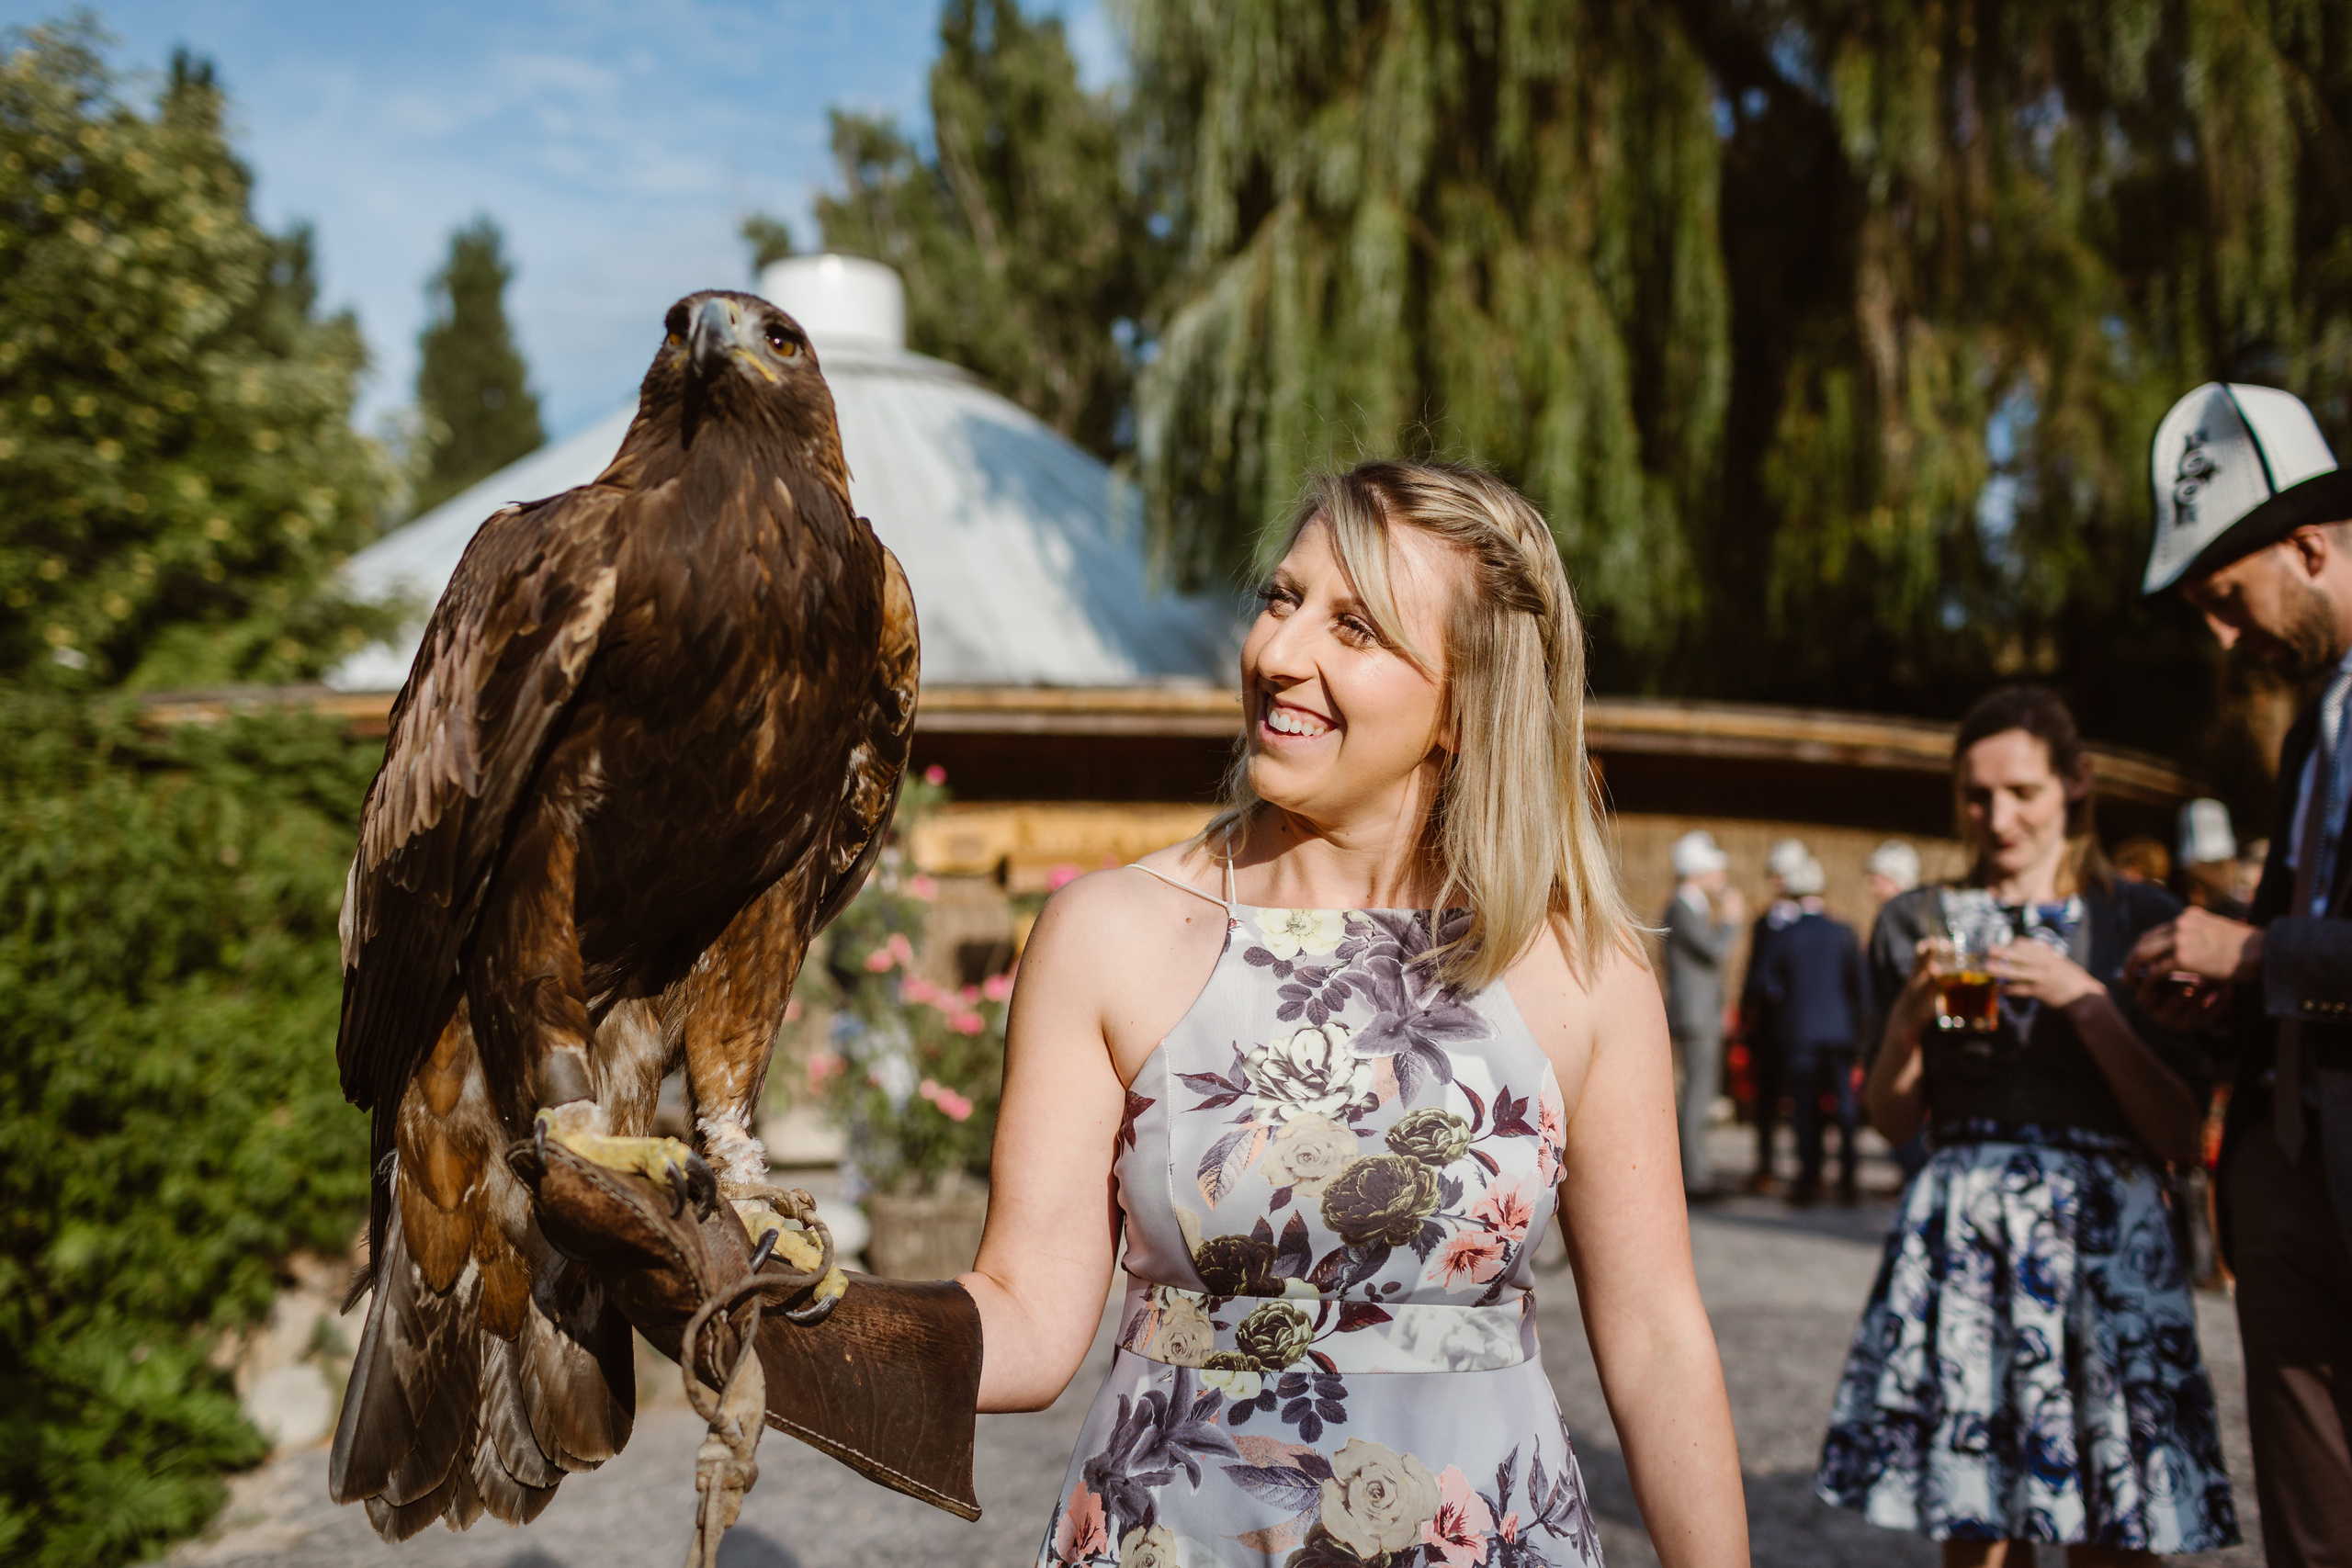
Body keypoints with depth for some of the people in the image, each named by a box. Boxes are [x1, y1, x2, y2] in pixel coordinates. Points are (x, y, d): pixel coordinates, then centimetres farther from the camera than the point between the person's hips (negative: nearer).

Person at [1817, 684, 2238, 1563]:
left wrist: (2085, 1001, -10)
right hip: (1960, 1242, 1)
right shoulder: (1919, 924, 10)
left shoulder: (2140, 921, 6)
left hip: (2104, 1241, -1)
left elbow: (2181, 1137, 0)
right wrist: (1909, 1016, -5)